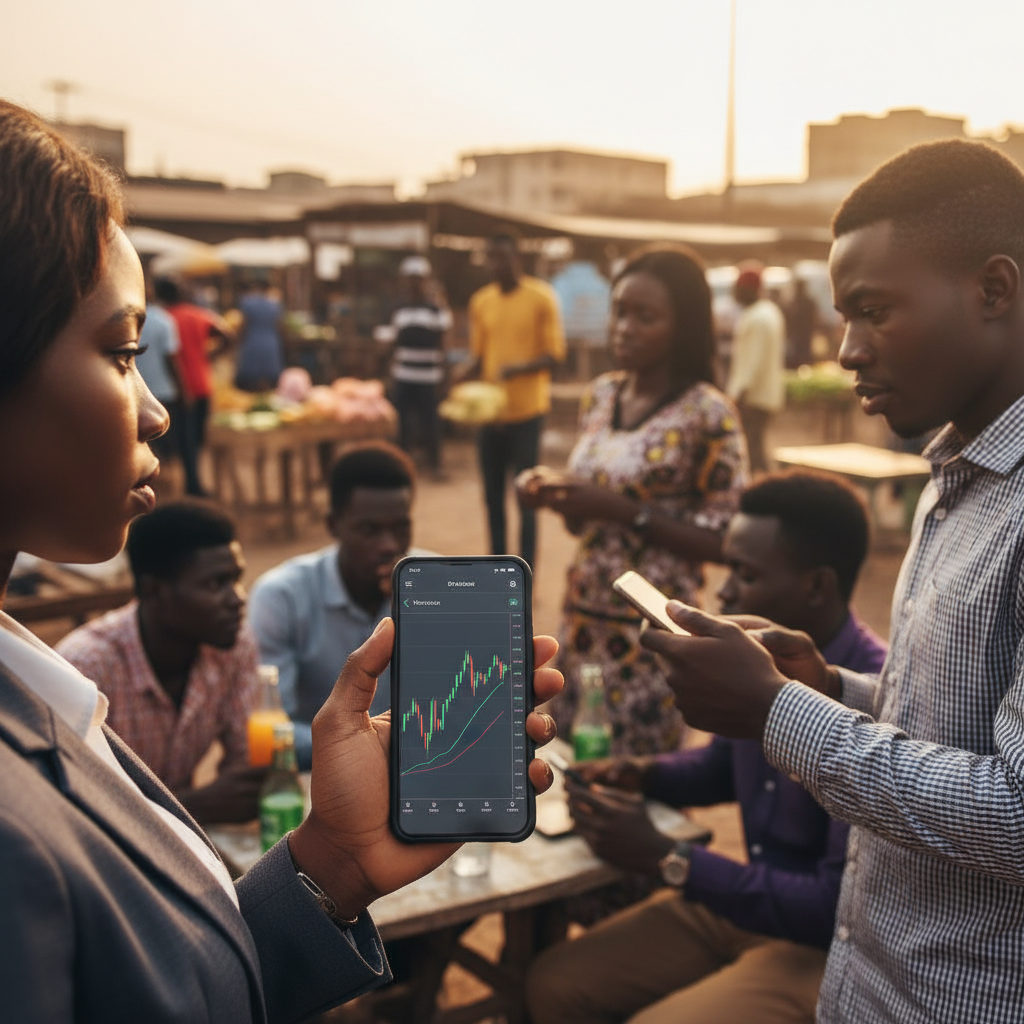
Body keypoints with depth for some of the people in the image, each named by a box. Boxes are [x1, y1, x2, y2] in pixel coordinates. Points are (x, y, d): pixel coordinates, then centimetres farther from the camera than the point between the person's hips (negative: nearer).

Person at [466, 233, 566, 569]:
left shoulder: (541, 298, -6)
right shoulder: (481, 301, 7)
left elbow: (553, 354, -8)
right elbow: (479, 357, 12)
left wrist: (518, 368, -25)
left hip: (526, 411, -4)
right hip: (490, 409, 4)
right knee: (492, 494, 9)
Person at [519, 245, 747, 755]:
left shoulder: (707, 413, -11)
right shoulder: (600, 395, 7)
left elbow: (722, 542, -12)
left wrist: (623, 510, -20)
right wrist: (553, 491, -4)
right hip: (582, 618, 5)